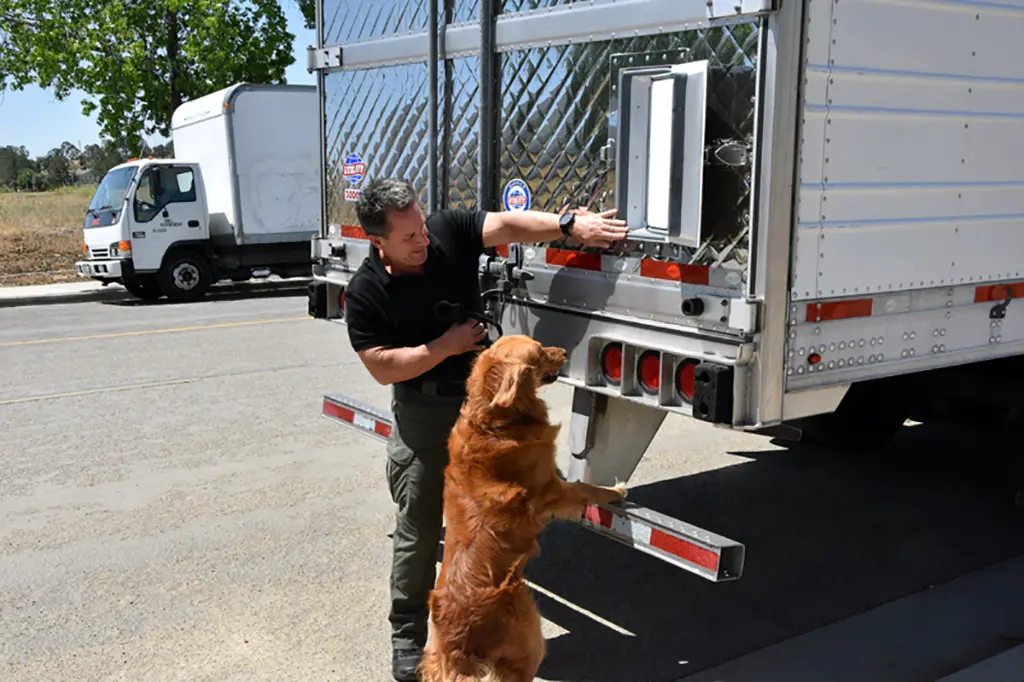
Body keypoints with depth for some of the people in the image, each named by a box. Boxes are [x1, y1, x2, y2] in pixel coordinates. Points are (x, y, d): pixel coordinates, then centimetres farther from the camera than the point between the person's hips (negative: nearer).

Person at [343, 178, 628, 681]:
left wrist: (570, 225, -30)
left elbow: (508, 225, -17)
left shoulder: (449, 232, -7)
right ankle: (408, 639, 19)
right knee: (417, 530, 3)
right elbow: (383, 367, -16)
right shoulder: (365, 293, -14)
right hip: (422, 413, -3)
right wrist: (446, 346, -18)